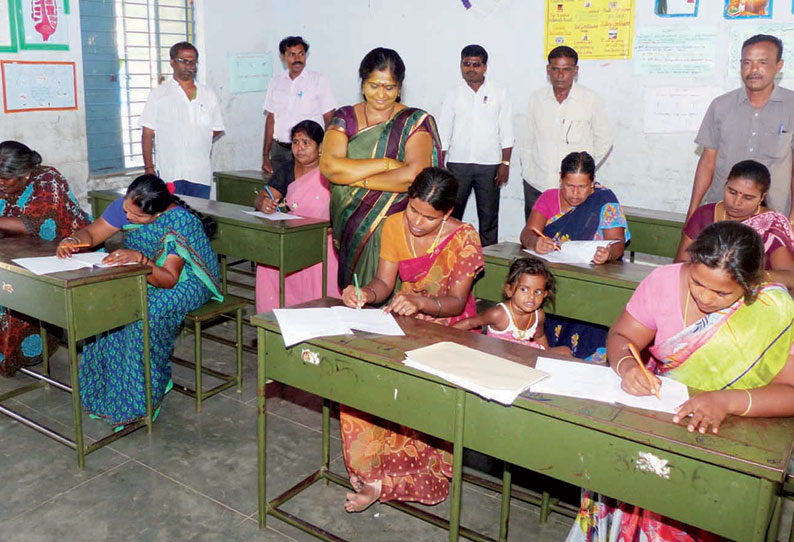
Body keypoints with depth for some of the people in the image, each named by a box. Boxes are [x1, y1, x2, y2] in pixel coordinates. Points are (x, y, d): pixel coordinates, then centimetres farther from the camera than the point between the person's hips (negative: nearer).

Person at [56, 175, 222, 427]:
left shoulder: (180, 222, -30)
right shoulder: (125, 206, -10)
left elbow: (169, 280, -33)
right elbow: (91, 233, -1)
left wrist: (139, 259, -49)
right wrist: (73, 240, -23)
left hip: (185, 281, -6)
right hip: (142, 278, 7)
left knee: (146, 314, -34)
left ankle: (140, 399, -14)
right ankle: (109, 388, -6)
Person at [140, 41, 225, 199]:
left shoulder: (209, 96, 14)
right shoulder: (158, 94, 6)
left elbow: (217, 129, 20)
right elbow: (148, 134, 3)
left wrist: (199, 142, 4)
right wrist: (149, 168, -4)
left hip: (201, 174, 3)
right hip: (169, 175, -3)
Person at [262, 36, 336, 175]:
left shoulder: (319, 81, 1)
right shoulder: (276, 82, 12)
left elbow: (329, 120, -2)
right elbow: (270, 118, 15)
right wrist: (265, 156, 10)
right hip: (279, 151, 3)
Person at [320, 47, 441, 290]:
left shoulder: (414, 122, 2)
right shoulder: (345, 118, 9)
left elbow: (413, 174, -14)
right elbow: (329, 166, -9)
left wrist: (355, 177, -9)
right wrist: (387, 164, -12)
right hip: (350, 228, 2)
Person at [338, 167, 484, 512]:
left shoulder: (464, 238, -14)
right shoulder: (395, 226, -1)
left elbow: (456, 301, -16)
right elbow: (384, 282, 1)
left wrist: (419, 302, -35)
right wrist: (366, 294, -22)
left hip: (450, 329, -4)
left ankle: (386, 479, -14)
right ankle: (370, 466, -11)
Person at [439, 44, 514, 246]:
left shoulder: (498, 93, 5)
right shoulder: (453, 95, 7)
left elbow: (506, 133, 3)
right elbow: (443, 136, 6)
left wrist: (505, 163, -5)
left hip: (489, 164, -1)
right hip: (457, 163, 1)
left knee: (489, 219, 4)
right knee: (451, 214, 1)